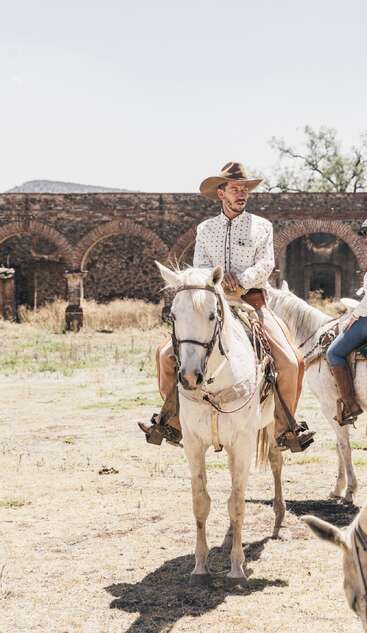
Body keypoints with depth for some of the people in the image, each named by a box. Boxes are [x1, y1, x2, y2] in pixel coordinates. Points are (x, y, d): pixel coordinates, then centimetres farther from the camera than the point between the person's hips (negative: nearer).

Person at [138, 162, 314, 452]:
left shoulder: (262, 226, 7)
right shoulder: (206, 228, 12)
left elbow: (266, 265, -5)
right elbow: (200, 267, 3)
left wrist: (241, 282, -21)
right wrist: (219, 278, -17)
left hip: (252, 300, -2)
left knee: (290, 362, -19)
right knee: (167, 354, -10)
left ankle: (284, 429, -2)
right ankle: (172, 423, 3)